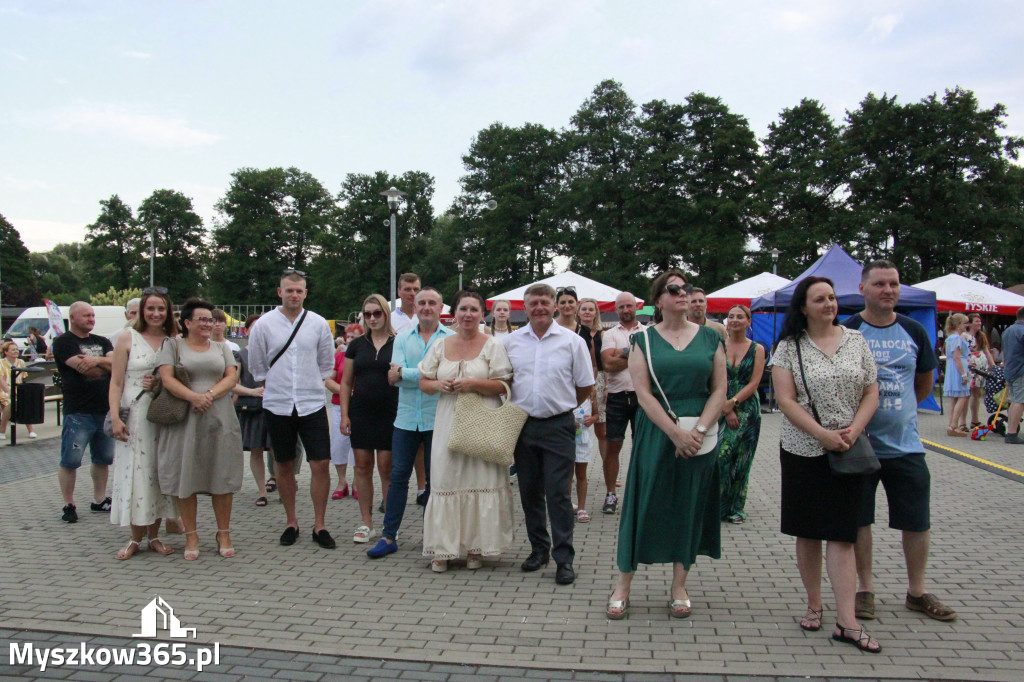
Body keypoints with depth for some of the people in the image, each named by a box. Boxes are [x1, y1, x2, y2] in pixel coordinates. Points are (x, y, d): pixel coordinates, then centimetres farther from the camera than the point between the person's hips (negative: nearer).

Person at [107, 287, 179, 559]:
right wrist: (115, 417, -11)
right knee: (135, 473, 0)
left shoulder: (174, 341, 7)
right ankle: (136, 538, 12)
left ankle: (154, 535, 17)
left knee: (160, 473, 5)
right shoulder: (128, 338, 1)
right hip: (135, 416, -2)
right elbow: (116, 382, -1)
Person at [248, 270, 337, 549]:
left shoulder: (319, 324, 2)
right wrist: (274, 387, 11)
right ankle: (291, 522, 24)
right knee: (284, 465, 10)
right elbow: (257, 365, 10)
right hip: (277, 406, 0)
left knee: (320, 464, -4)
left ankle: (319, 525, 9)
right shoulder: (264, 324, 0)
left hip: (312, 405, 0)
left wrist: (312, 386, 11)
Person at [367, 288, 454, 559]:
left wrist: (404, 372, -11)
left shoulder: (451, 338, -1)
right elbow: (394, 378, -3)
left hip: (437, 418, -2)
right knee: (398, 475, 5)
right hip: (406, 417, 3)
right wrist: (427, 375, -16)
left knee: (434, 478, 8)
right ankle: (388, 535, 14)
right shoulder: (402, 338, 8)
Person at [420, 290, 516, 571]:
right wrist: (439, 385, -7)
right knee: (445, 480, 1)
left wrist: (473, 383, -16)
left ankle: (476, 547, 11)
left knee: (481, 480, -2)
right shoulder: (440, 345, 12)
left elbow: (503, 386, -4)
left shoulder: (493, 345, 2)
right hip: (448, 422, 3)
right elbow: (424, 381, 14)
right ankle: (443, 548, 10)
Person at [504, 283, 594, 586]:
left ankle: (564, 558, 6)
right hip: (522, 424, 3)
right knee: (529, 491, 11)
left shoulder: (572, 341, -1)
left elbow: (585, 385, 5)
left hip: (558, 426, -3)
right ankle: (539, 549, 26)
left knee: (558, 493, -4)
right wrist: (522, 404, 8)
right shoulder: (510, 342, 5)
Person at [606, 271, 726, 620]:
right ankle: (622, 587, 13)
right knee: (644, 505, 2)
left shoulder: (709, 337, 5)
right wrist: (675, 433, -15)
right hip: (655, 433, -2)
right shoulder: (644, 339, 1)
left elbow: (720, 390, 2)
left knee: (690, 508, 8)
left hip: (700, 436, 2)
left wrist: (698, 430, -11)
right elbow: (643, 393, -7)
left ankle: (679, 588, 22)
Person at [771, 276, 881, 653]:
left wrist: (853, 430, -10)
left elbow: (871, 393, 6)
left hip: (848, 452, 1)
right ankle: (814, 604, 24)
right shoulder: (789, 348, -1)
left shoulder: (856, 342, 7)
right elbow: (786, 401, -8)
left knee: (841, 534, -1)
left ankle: (847, 621, 0)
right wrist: (823, 434, -17)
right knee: (808, 532, 8)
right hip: (803, 451, -1)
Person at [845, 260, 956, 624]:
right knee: (859, 519, 7)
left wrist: (899, 411, 14)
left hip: (905, 443, 3)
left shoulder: (914, 331, 4)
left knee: (918, 522, 9)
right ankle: (865, 589, 22)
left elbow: (925, 382, 18)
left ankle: (917, 591, 26)